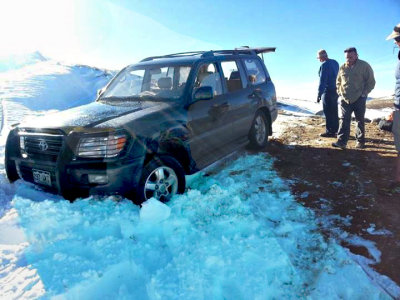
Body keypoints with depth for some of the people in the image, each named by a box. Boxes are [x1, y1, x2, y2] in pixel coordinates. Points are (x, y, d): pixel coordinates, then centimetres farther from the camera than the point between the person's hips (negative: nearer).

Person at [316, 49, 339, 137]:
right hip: (335, 90, 9)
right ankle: (335, 130, 23)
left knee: (328, 112, -3)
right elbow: (337, 76, 16)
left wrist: (319, 94, -19)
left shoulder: (324, 65, -15)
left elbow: (322, 80, -20)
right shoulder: (335, 62, 11)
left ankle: (329, 132, 1)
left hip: (328, 91, -9)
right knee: (334, 111, 15)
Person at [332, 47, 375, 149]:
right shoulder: (342, 67, 5)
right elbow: (338, 82, 19)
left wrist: (363, 93, -9)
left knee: (360, 121, 8)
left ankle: (360, 141, 19)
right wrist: (340, 93, 6)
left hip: (359, 99, -2)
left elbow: (371, 82, -2)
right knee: (344, 120, -4)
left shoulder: (364, 66, -5)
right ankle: (341, 142, -7)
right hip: (345, 99, 2)